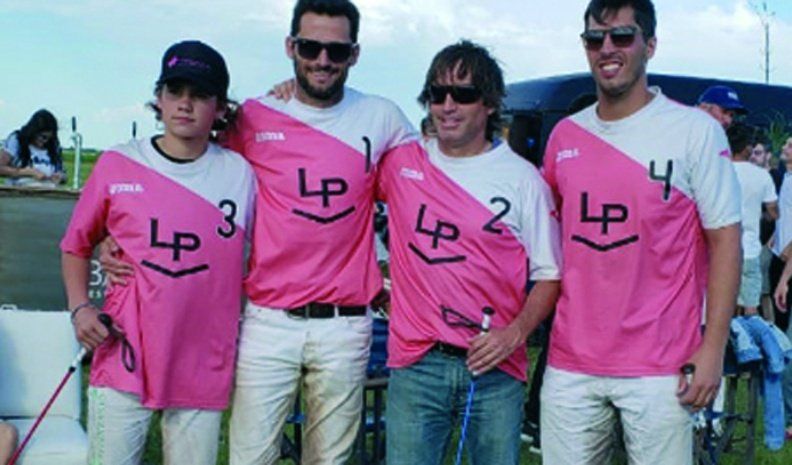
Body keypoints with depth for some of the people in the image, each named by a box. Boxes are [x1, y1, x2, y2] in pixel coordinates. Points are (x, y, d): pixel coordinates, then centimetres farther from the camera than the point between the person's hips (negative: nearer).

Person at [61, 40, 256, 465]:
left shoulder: (240, 173, 2)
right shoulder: (117, 165, 1)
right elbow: (76, 245, 11)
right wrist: (79, 308, 0)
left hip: (204, 366, 1)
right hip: (125, 359, -1)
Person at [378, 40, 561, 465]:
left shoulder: (523, 179, 1)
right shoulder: (401, 163, 6)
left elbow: (549, 275, 2)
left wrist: (515, 333, -13)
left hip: (496, 368, -1)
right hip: (416, 366, 1)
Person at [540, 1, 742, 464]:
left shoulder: (696, 131, -4)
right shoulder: (564, 135, 8)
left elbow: (725, 241, -4)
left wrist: (713, 348, -10)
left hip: (660, 368, -4)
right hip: (570, 364, 4)